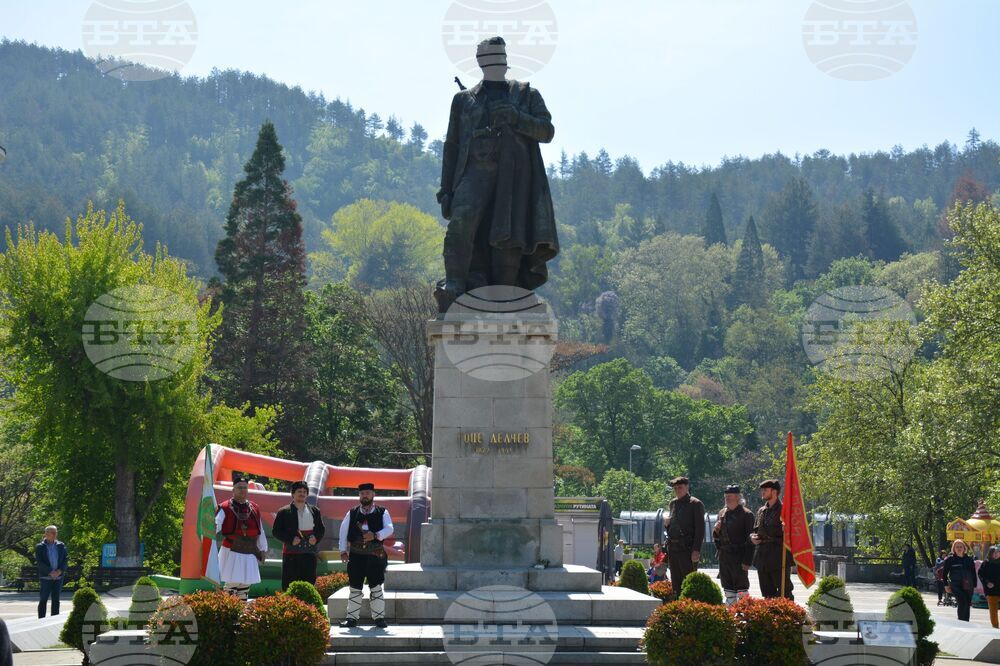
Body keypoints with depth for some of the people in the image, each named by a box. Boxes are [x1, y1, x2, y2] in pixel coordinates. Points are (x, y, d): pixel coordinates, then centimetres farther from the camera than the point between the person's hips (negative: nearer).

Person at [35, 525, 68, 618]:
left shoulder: (61, 546, 9)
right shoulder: (40, 547, -1)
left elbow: (64, 560, 6)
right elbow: (40, 562, -9)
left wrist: (60, 571, -11)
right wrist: (50, 572, -17)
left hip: (58, 577, 3)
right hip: (45, 577, -3)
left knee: (56, 600, 6)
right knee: (43, 600, -3)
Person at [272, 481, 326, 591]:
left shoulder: (314, 511, 13)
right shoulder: (284, 512, 2)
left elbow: (321, 529, 18)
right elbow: (276, 531, 0)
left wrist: (316, 537, -4)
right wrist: (291, 539, -14)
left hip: (310, 554, 3)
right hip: (291, 554, -3)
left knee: (309, 581, 3)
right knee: (289, 586, -4)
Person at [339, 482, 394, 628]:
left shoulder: (382, 512, 6)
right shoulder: (352, 513, 11)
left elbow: (389, 529, -6)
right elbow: (343, 532, 9)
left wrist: (375, 536, -23)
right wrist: (343, 550, 0)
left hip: (375, 555, -2)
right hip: (356, 555, 2)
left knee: (376, 587, -1)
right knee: (355, 588, 6)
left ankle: (379, 618, 5)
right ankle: (352, 618, 12)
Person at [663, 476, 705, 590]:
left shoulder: (695, 504, -4)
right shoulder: (672, 503, 16)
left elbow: (700, 529, -10)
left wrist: (696, 550, -18)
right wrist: (666, 524, 1)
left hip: (687, 548, -7)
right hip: (673, 547, 7)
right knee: (675, 582, 8)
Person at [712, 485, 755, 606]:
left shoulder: (746, 514, -7)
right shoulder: (722, 513, 12)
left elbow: (750, 540, -10)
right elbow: (717, 537, 20)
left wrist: (747, 561, -15)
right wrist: (716, 531, -4)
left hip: (739, 557, -6)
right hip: (724, 557, 6)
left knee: (742, 588, -4)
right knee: (728, 588, 10)